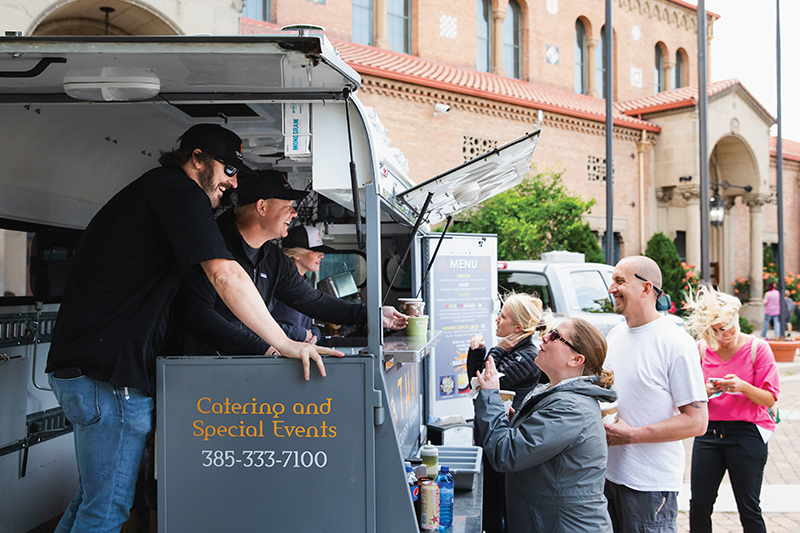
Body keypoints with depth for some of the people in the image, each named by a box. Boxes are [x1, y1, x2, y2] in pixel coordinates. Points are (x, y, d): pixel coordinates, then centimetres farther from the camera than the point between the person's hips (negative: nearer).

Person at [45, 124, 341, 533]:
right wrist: (285, 344, -16)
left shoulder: (153, 189, 23)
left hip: (77, 363, 11)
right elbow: (225, 275, -20)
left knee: (94, 497, 20)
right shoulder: (178, 190, -10)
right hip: (108, 371, -11)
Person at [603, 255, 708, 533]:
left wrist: (631, 435, -19)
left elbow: (697, 421, -16)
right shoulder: (614, 335, 9)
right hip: (607, 474, 7)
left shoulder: (676, 343, -13)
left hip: (651, 483, -7)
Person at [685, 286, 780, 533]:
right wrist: (704, 392, -12)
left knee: (749, 509, 2)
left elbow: (770, 399, -7)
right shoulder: (703, 348, 4)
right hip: (708, 430, 3)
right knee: (699, 506, 4)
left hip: (746, 432, -3)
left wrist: (742, 387, -24)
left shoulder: (757, 348, -5)